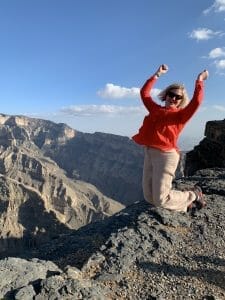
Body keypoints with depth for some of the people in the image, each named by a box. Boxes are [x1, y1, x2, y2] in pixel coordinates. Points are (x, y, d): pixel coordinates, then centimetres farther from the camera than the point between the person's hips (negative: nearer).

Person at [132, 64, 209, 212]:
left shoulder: (181, 115, 3)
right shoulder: (156, 109, 18)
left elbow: (196, 102, -14)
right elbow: (144, 93, 21)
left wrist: (199, 81, -5)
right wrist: (157, 75, 20)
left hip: (166, 155, -6)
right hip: (149, 154, 7)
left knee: (160, 200, -6)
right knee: (149, 197, 8)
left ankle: (194, 196, 21)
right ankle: (185, 203, 27)